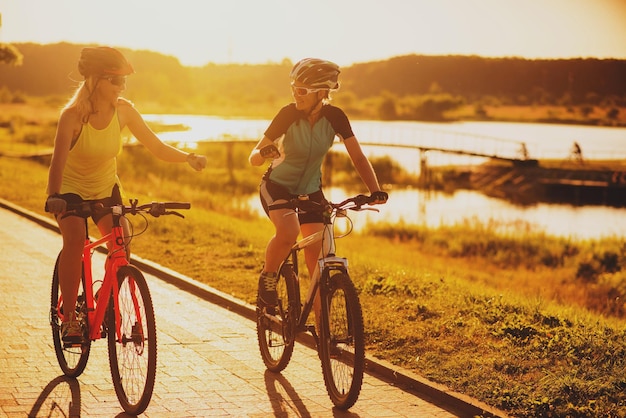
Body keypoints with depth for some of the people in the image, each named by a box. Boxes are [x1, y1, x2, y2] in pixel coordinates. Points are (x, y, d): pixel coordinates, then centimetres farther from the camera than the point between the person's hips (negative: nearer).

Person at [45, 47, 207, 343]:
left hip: (106, 188, 4)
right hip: (71, 188, -4)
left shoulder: (124, 110, -15)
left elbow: (157, 148, -11)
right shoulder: (73, 115, -26)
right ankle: (69, 317, -17)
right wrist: (54, 197, -54)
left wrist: (188, 157, -29)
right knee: (75, 240, -28)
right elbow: (59, 160, -37)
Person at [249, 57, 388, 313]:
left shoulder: (334, 117, -16)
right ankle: (267, 279, -6)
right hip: (277, 186, -3)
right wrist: (264, 153, -43)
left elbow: (358, 158, -13)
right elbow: (253, 157, -19)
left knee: (318, 256, -6)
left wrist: (375, 190, -29)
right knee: (288, 231, -33)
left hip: (310, 191, 3)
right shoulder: (288, 114, -21)